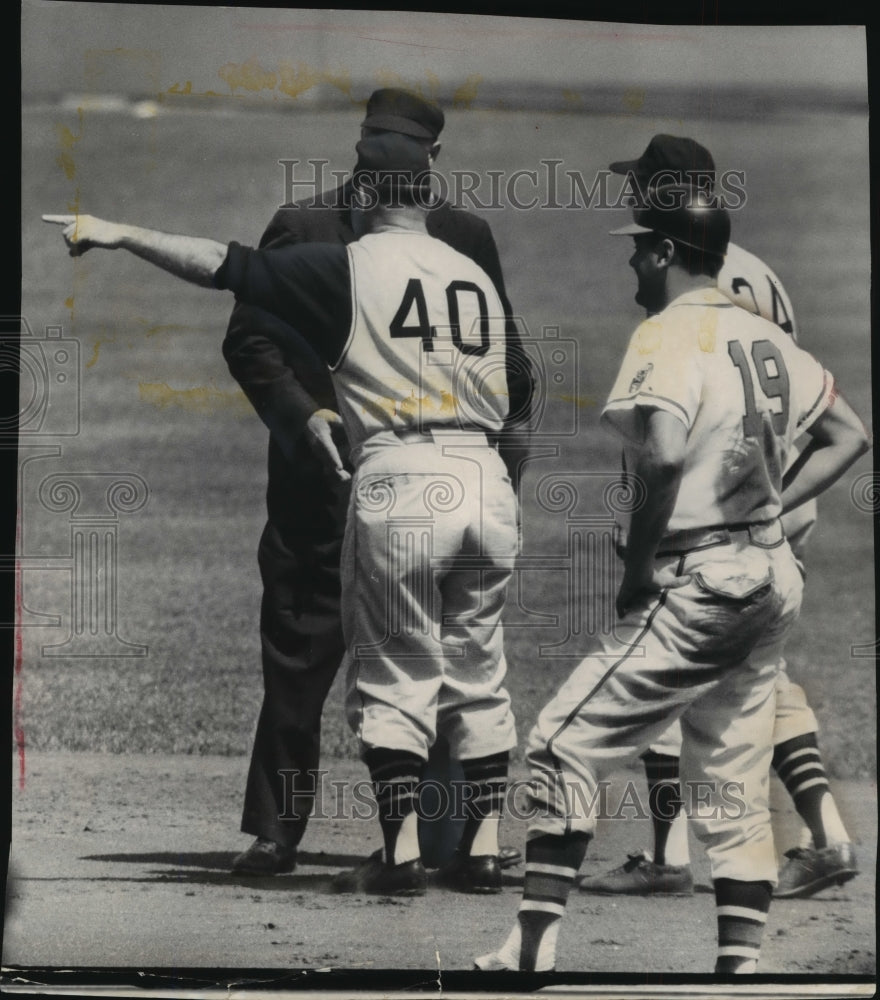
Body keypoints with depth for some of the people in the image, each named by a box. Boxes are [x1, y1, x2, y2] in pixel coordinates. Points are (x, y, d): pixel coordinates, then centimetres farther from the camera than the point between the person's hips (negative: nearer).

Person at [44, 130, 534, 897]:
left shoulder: (347, 266, 0)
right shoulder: (476, 276, 14)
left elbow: (225, 266, -6)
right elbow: (522, 396, 17)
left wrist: (119, 234, -2)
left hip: (399, 485, -4)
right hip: (486, 482, 4)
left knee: (393, 677, 3)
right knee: (478, 671, 13)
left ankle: (403, 851, -3)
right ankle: (485, 846, 11)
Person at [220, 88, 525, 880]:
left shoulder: (464, 238, 9)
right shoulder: (303, 229, 3)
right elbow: (249, 340, 1)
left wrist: (501, 465, 1)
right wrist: (304, 415, -15)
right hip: (324, 485, -2)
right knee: (298, 667, 0)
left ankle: (455, 829, 13)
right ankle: (275, 834, 7)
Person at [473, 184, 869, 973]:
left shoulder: (669, 334, -11)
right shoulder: (763, 337, 13)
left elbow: (662, 452, -28)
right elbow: (848, 436, 20)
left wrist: (638, 561, -15)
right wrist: (770, 512, 14)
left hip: (697, 586, -8)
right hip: (772, 577, 8)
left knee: (565, 745, -6)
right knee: (736, 787, 12)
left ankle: (534, 946, -11)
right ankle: (740, 967, 11)